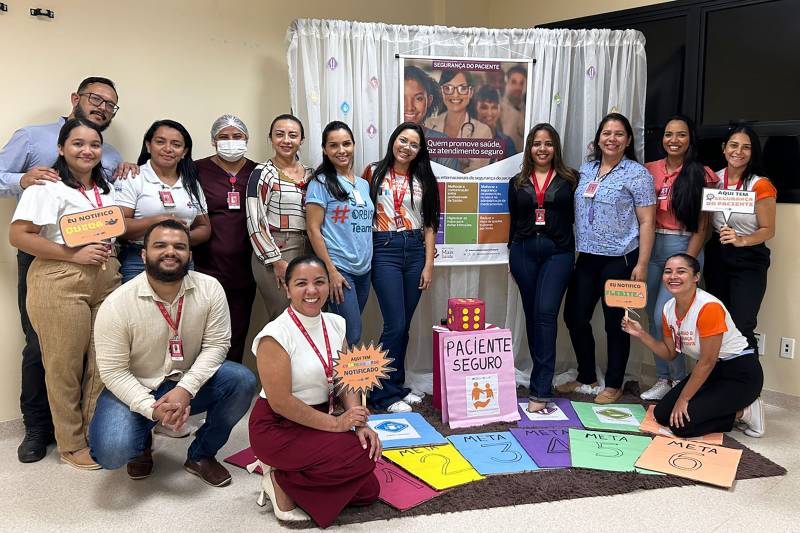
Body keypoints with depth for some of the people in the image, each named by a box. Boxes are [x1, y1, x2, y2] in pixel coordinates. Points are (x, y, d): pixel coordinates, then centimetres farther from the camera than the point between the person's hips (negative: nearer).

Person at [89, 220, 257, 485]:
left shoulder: (210, 288, -13)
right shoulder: (116, 304, -19)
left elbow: (216, 344, -12)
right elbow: (113, 371, -15)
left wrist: (185, 389, -26)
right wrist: (152, 408, -27)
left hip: (189, 384, 2)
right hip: (135, 390, -2)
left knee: (242, 381, -23)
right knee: (111, 452, -27)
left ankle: (201, 455, 1)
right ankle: (142, 443, 14)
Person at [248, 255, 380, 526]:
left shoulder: (335, 324, 0)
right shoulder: (276, 335, -21)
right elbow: (280, 402, -22)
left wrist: (359, 423, -14)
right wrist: (335, 423, -19)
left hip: (319, 422, 7)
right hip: (278, 427, -7)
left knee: (367, 491, 3)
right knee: (362, 457, -22)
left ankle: (291, 471, 16)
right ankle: (281, 481, -2)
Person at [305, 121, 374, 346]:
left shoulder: (363, 184, 13)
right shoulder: (321, 183, -5)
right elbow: (313, 230, -10)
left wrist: (369, 261, 10)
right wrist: (331, 271, -15)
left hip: (364, 269, 6)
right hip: (339, 269, -6)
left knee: (346, 334, 11)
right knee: (352, 336, -8)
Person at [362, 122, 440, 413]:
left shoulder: (423, 180, 10)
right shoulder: (374, 173, 3)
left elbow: (429, 225, 8)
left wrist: (428, 265, 2)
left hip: (415, 250, 3)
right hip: (384, 250, -3)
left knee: (404, 324, 8)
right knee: (396, 324, -8)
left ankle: (396, 385, 23)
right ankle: (383, 392, 7)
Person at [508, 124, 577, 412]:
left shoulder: (569, 179, 5)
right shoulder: (517, 182, 12)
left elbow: (574, 216, 5)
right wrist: (513, 255, 15)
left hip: (558, 251, -3)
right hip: (524, 251, 3)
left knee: (546, 313, -14)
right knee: (532, 315, 8)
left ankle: (540, 390, -11)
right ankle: (543, 378, 23)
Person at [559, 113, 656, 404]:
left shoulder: (637, 174, -5)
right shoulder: (586, 169, 11)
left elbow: (646, 222, -7)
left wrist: (642, 264, -13)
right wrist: (572, 250, 11)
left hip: (620, 259, -5)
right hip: (586, 257, 6)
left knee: (615, 322, 4)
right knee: (575, 316, 8)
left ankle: (613, 385, 21)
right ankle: (586, 376, 28)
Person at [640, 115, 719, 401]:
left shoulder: (701, 175, -3)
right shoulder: (650, 170, 7)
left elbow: (701, 227, -5)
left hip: (684, 248, -4)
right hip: (651, 248, 5)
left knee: (663, 317, -11)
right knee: (653, 319, 8)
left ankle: (680, 379, 11)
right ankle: (663, 379, 23)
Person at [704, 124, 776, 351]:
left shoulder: (760, 186, -11)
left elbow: (768, 230, -8)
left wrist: (741, 241, -22)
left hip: (748, 260, -5)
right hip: (716, 256, 5)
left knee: (741, 328, -11)